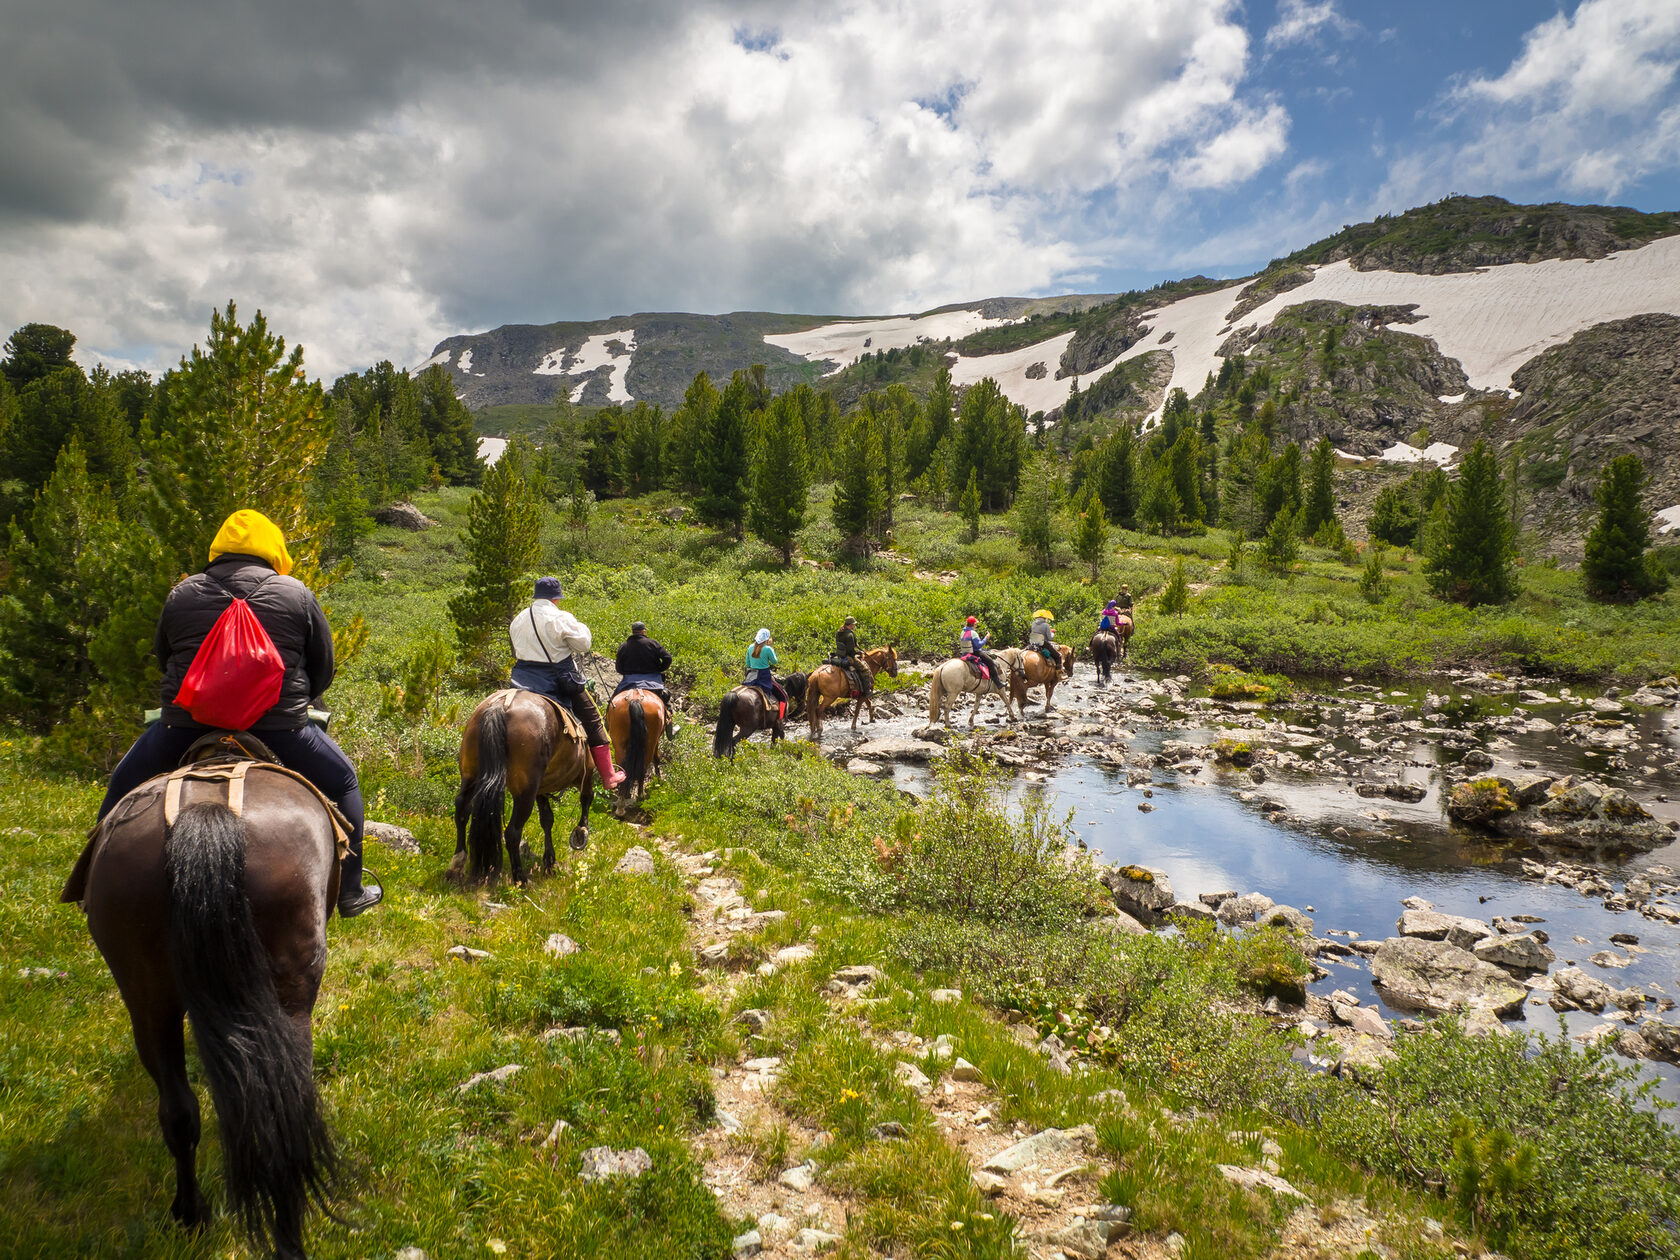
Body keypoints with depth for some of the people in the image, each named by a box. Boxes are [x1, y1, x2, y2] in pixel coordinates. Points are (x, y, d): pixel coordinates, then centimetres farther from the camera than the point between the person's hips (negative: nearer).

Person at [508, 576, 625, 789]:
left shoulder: (517, 621, 7)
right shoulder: (561, 619, -12)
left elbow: (516, 652, 14)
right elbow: (583, 643, -8)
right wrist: (580, 627, 8)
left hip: (524, 681, 5)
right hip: (561, 681, -5)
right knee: (592, 721, 6)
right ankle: (608, 776, 8)